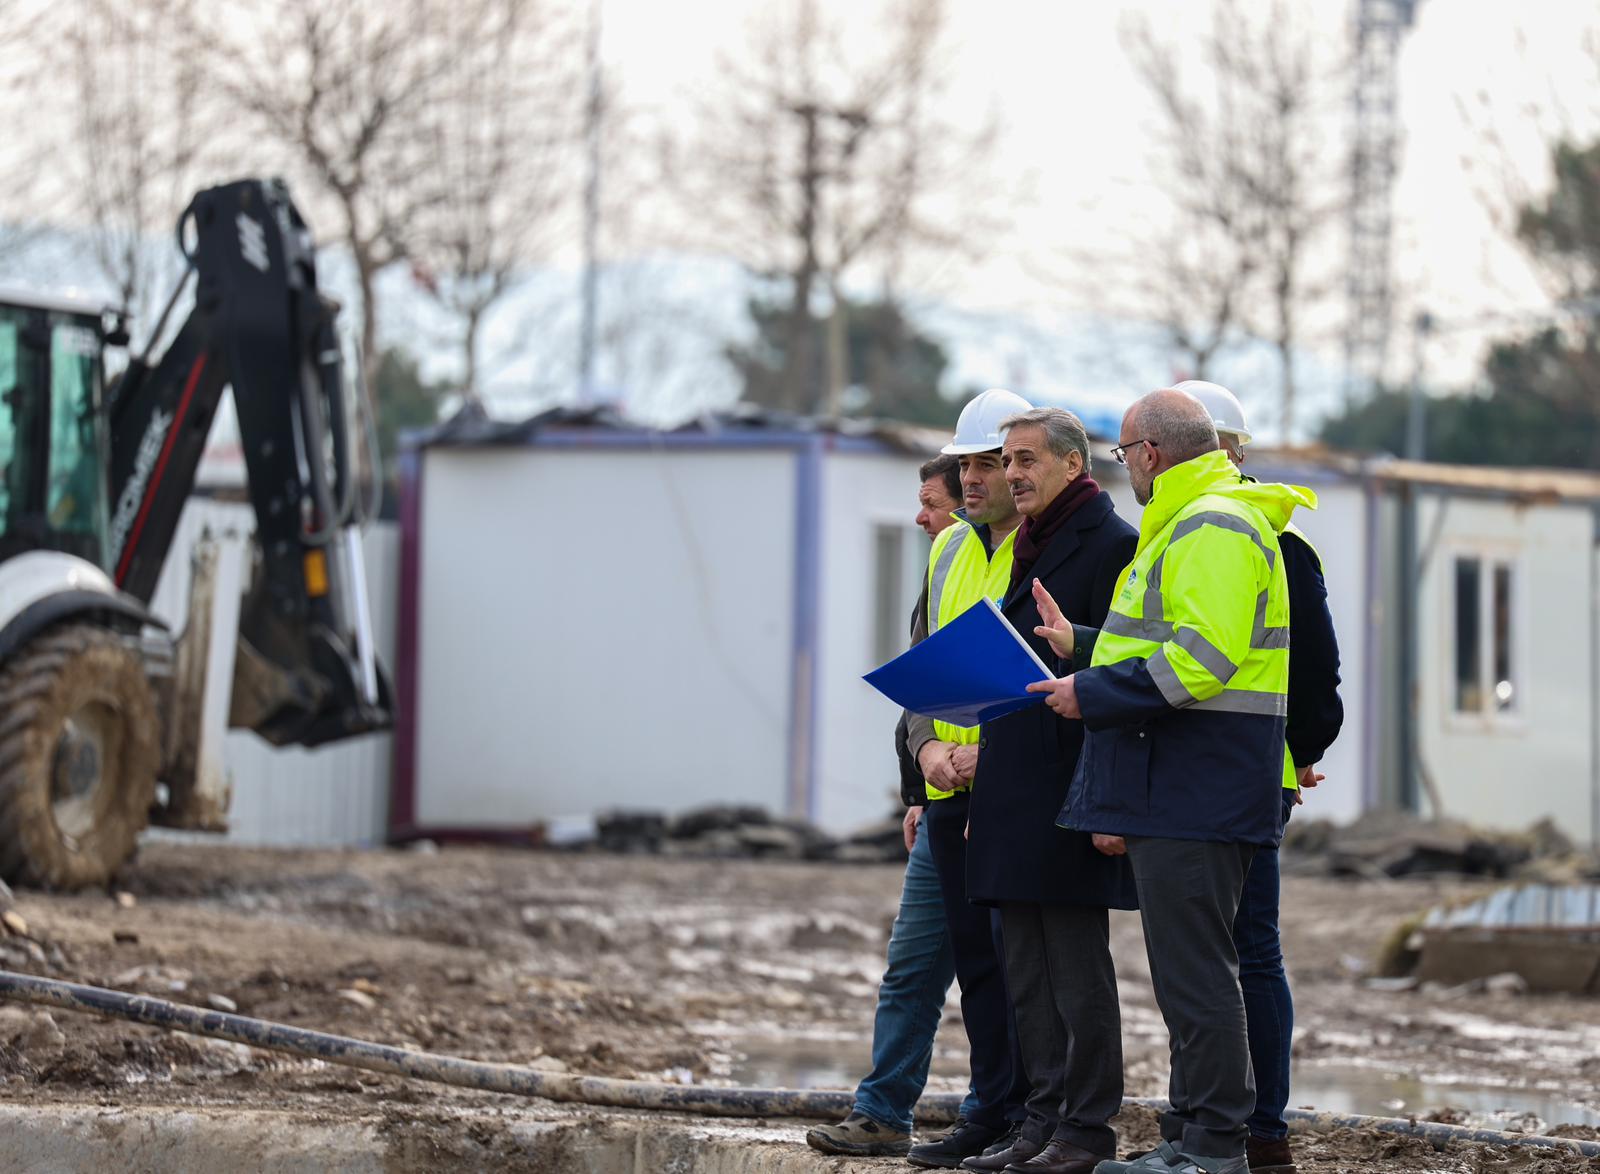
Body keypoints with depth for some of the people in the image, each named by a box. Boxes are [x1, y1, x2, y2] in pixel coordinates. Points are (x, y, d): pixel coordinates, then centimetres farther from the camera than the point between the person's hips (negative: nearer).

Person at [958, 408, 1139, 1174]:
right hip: (1014, 797, 9)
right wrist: (984, 781, 17)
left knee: (1079, 974, -4)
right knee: (1027, 978, 11)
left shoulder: (1110, 545, -9)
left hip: (1067, 795, -9)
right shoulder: (1024, 548, 19)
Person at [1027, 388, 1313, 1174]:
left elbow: (1201, 660, -23)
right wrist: (1083, 649, 21)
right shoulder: (1184, 527, 22)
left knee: (1194, 971, -9)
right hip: (1178, 787, 11)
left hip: (1196, 790, -11)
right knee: (1186, 969, 13)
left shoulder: (1213, 528, -14)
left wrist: (1091, 695, -16)